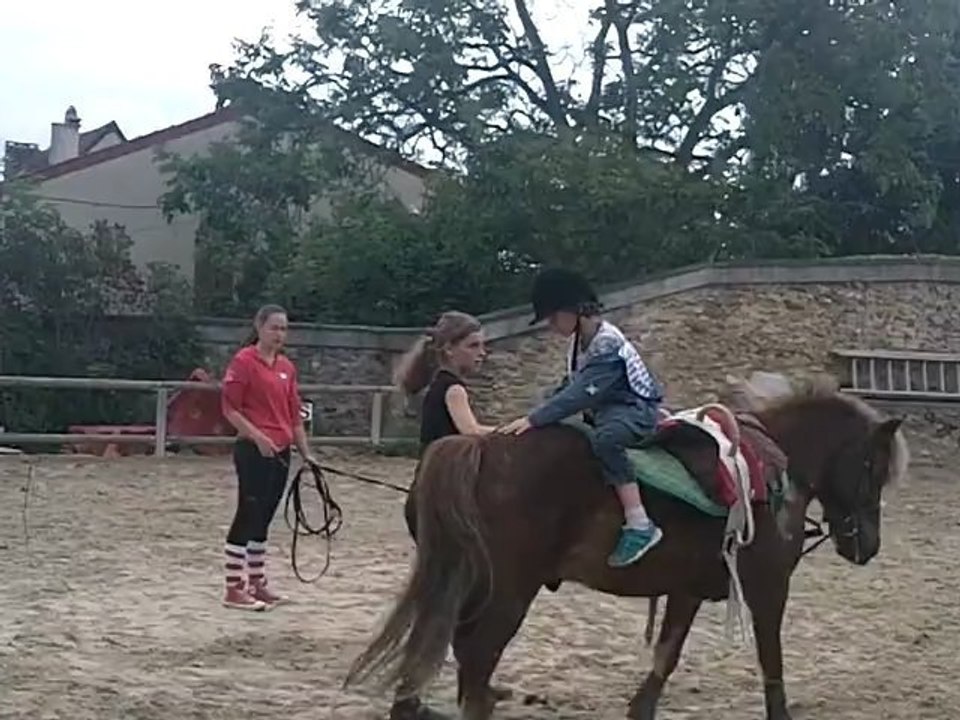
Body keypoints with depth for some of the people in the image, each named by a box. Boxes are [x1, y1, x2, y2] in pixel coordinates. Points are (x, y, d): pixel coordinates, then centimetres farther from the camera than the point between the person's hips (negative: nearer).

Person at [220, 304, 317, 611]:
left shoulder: (287, 367, 13)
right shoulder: (244, 361, -8)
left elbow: (294, 414, 16)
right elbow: (229, 407, -11)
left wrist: (305, 452, 12)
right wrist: (257, 436, -20)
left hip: (280, 452, 7)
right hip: (253, 451, -7)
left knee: (263, 519, 14)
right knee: (247, 516, -5)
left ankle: (256, 583, 23)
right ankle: (233, 589, 2)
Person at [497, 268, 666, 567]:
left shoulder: (606, 344, -23)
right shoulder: (580, 340, 7)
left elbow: (580, 394, -31)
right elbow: (569, 385, 16)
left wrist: (534, 420, -35)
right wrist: (537, 417, 7)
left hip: (635, 408, -11)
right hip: (604, 409, 11)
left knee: (605, 439, -39)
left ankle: (639, 526, -39)